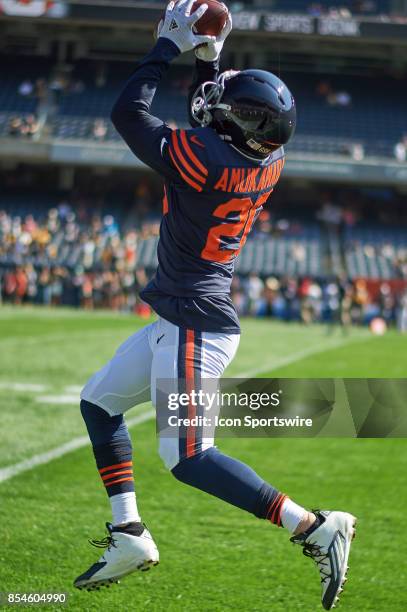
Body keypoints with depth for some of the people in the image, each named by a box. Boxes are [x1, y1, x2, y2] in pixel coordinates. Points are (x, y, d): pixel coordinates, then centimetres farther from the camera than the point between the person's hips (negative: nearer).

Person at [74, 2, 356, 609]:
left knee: (188, 456, -10)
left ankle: (315, 528, -12)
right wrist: (206, 55, 16)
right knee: (99, 401, 20)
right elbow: (210, 120, 23)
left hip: (193, 324, -10)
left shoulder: (205, 160, -23)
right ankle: (129, 534, 19)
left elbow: (127, 112, -13)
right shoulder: (268, 159, 0)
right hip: (185, 320, 10)